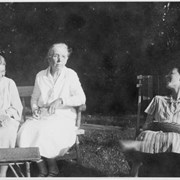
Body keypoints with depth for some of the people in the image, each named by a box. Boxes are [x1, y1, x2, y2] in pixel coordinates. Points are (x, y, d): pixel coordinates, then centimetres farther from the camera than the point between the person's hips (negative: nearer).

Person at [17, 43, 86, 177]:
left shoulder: (71, 75, 0)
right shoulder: (40, 76, 10)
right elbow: (34, 98, 22)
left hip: (63, 117, -4)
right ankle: (43, 171, -14)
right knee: (25, 131, -27)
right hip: (42, 115, 4)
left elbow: (81, 98, -8)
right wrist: (35, 108, 0)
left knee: (44, 131, -34)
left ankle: (53, 170, -10)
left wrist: (61, 100, -19)